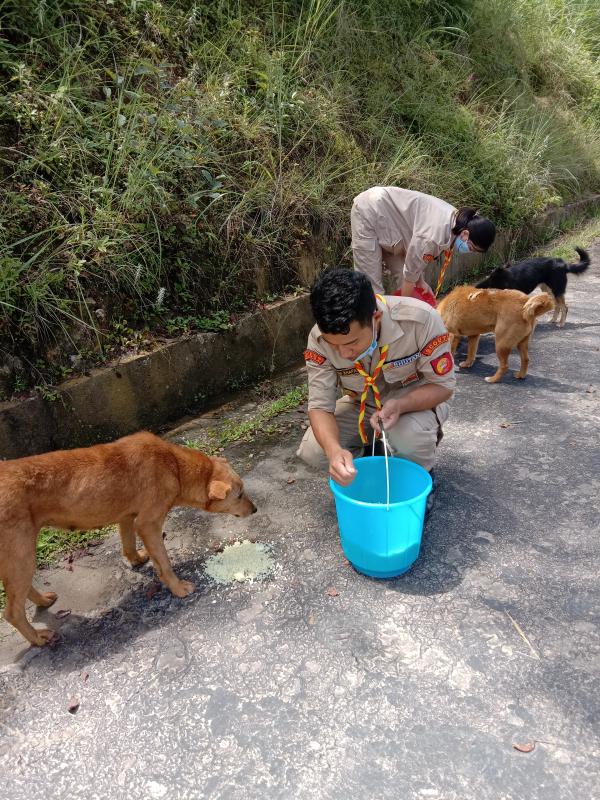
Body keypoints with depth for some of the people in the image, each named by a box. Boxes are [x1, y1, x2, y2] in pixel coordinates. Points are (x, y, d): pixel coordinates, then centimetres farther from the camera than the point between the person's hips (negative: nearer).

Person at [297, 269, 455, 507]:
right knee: (311, 451, -18)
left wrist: (400, 405, -41)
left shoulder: (421, 319, -33)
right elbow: (320, 406, -22)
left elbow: (443, 384, -21)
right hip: (362, 405, 3)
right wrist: (334, 449, -44)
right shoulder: (319, 339, -25)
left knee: (410, 435, -36)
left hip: (418, 399, -2)